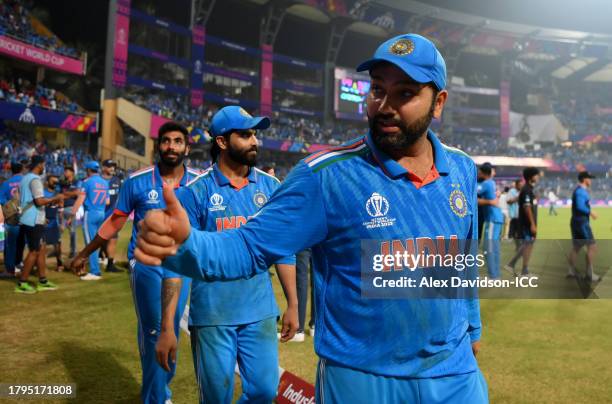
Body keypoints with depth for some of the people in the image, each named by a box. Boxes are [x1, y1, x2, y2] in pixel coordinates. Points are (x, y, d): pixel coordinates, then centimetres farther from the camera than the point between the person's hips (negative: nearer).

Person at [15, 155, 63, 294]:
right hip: (34, 221, -10)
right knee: (34, 251, -4)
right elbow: (39, 201, -24)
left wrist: (50, 202, 21)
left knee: (41, 249, 12)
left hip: (28, 220, 10)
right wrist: (55, 198, -10)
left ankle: (43, 281, 15)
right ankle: (22, 283, 1)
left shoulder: (24, 179, 16)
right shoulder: (35, 179, -15)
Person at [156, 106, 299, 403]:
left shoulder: (270, 187, 2)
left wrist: (293, 304, 5)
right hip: (211, 315, -2)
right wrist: (167, 327, -12)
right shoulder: (195, 192, -8)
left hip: (261, 312, 3)